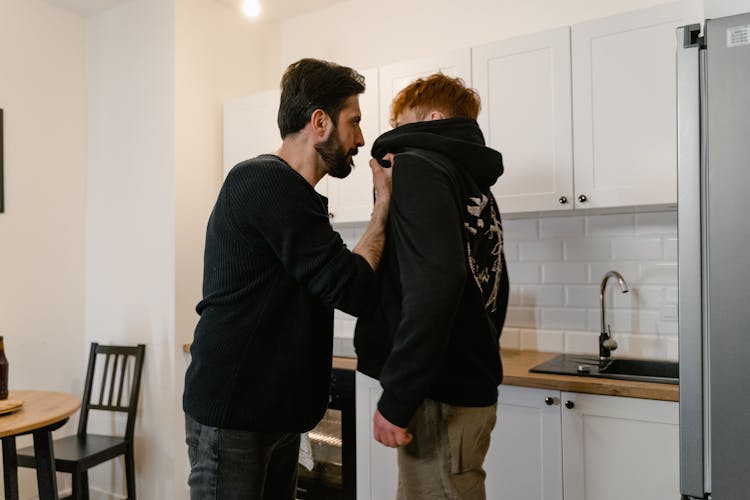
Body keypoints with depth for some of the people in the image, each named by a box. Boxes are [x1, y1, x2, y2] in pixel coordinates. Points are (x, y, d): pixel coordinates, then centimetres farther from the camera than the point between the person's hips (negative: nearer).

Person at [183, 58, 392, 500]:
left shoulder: (290, 193, 13)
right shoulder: (264, 182, -19)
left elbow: (337, 286, 13)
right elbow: (351, 289, -21)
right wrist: (385, 203, -11)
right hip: (232, 413, -9)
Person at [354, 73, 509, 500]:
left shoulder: (417, 164, -10)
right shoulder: (478, 187, 17)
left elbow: (434, 281, -25)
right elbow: (493, 288, 20)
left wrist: (396, 398, -21)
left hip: (440, 399, -9)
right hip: (474, 389, 9)